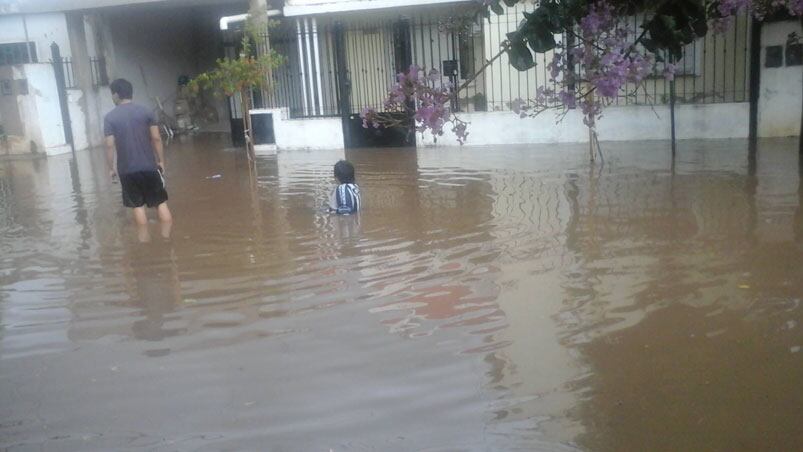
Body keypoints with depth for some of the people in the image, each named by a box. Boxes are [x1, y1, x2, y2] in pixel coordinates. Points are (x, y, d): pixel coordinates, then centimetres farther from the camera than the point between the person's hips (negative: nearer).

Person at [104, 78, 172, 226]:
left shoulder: (110, 117, -4)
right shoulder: (146, 112, -1)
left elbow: (110, 145, -6)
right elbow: (156, 138, -3)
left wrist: (111, 168, 4)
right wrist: (161, 161, 5)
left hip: (127, 169, 0)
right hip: (149, 166, 0)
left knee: (138, 206, 9)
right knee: (161, 203, 6)